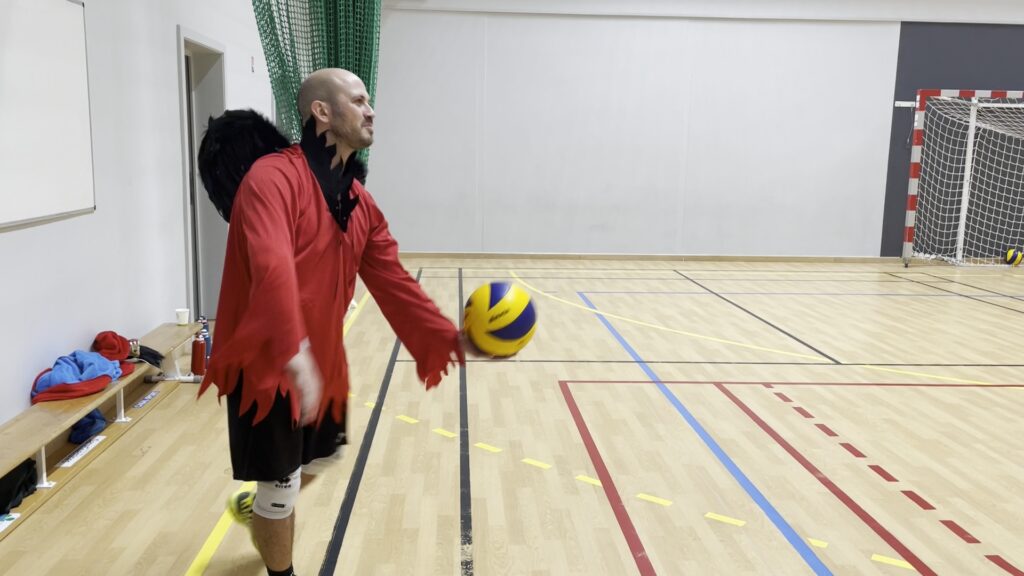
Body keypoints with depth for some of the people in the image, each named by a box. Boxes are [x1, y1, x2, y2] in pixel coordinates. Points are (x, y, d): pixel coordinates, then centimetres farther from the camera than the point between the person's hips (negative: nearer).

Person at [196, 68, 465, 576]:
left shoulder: (359, 201, 6)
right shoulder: (273, 176, -20)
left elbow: (391, 281, 5)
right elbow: (272, 268, -36)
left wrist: (448, 338, -2)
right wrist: (294, 353, -47)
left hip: (322, 359, 9)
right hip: (265, 360, -8)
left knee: (323, 455, 27)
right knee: (282, 484, 6)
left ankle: (257, 505, 56)